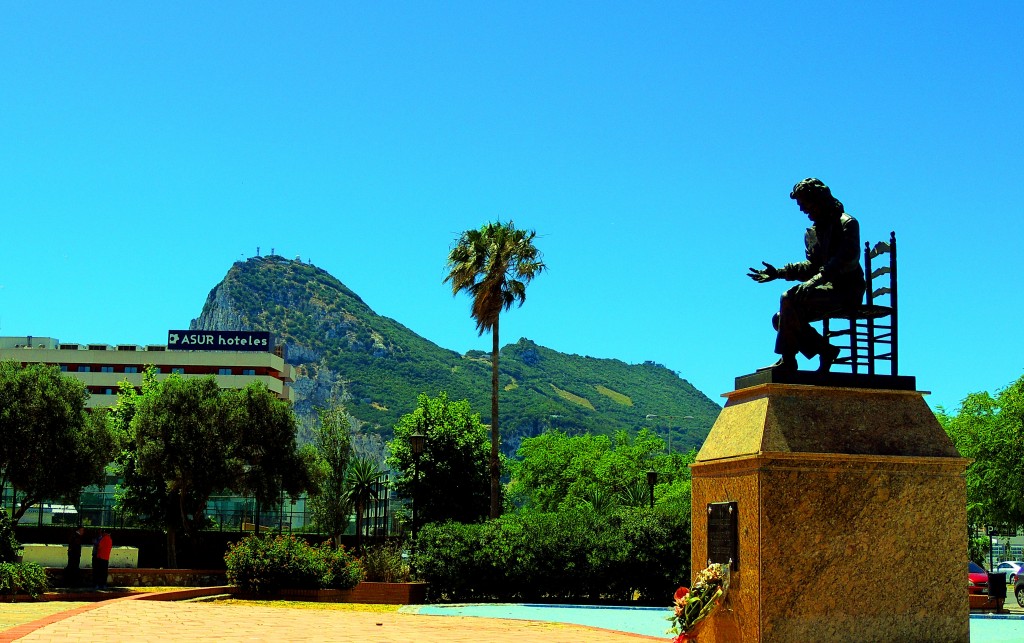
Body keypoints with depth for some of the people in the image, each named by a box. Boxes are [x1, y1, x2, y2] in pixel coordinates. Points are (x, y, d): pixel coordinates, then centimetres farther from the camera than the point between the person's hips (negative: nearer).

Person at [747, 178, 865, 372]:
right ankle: (826, 350, -3)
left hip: (846, 290, -9)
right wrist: (778, 272, 1)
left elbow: (847, 260, -21)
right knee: (780, 319, -4)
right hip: (828, 289, 9)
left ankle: (788, 359, -25)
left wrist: (816, 279, -32)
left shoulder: (847, 223, -5)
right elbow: (811, 266, 15)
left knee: (789, 299, -27)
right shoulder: (812, 232, 21)